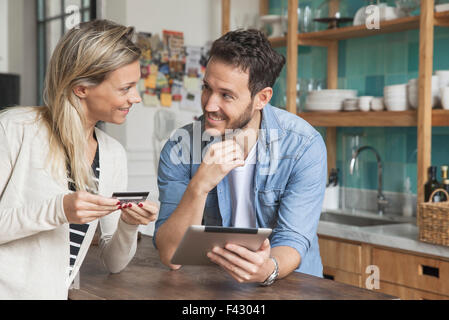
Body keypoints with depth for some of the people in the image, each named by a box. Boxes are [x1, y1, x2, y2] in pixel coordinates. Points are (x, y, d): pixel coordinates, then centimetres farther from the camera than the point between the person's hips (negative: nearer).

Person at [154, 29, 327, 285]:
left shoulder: (304, 146, -13)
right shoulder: (180, 148, -10)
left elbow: (293, 240, -15)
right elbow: (170, 256, -14)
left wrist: (268, 269, -37)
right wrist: (200, 185, -28)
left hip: (289, 283, 0)